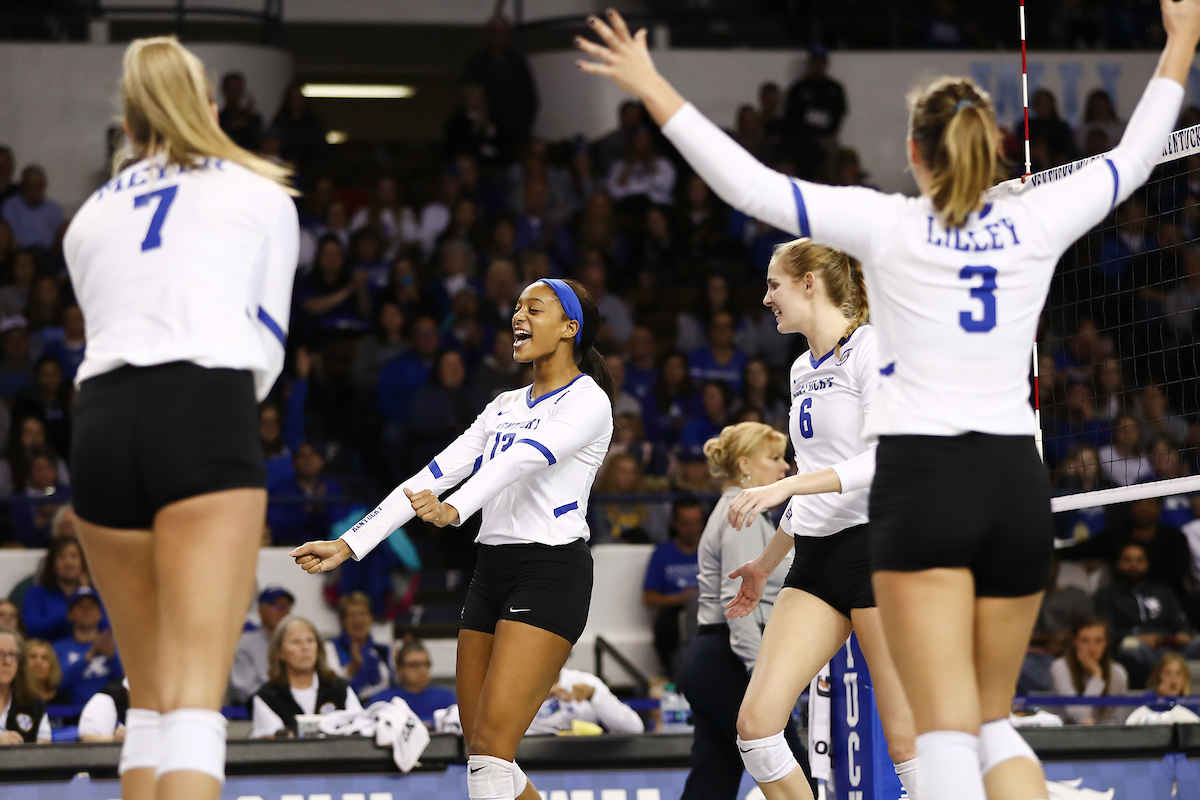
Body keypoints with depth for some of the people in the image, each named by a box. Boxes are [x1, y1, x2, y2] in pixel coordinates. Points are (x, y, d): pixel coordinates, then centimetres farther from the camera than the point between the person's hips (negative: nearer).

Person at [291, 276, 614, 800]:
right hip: (492, 572, 8)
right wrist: (351, 544, 6)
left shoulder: (587, 400, -5)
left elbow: (523, 460, -24)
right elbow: (435, 474, 14)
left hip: (552, 571, -8)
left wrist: (455, 510, -41)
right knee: (481, 752, 4)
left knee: (490, 746, -18)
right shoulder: (505, 406, 19)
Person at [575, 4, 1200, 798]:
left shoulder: (888, 225, -3)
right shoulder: (1034, 223, 5)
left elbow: (747, 182, -6)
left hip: (922, 479, -3)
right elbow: (1133, 159, 21)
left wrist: (652, 87, 2)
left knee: (947, 732, -7)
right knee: (995, 723, 15)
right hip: (1017, 481, 3)